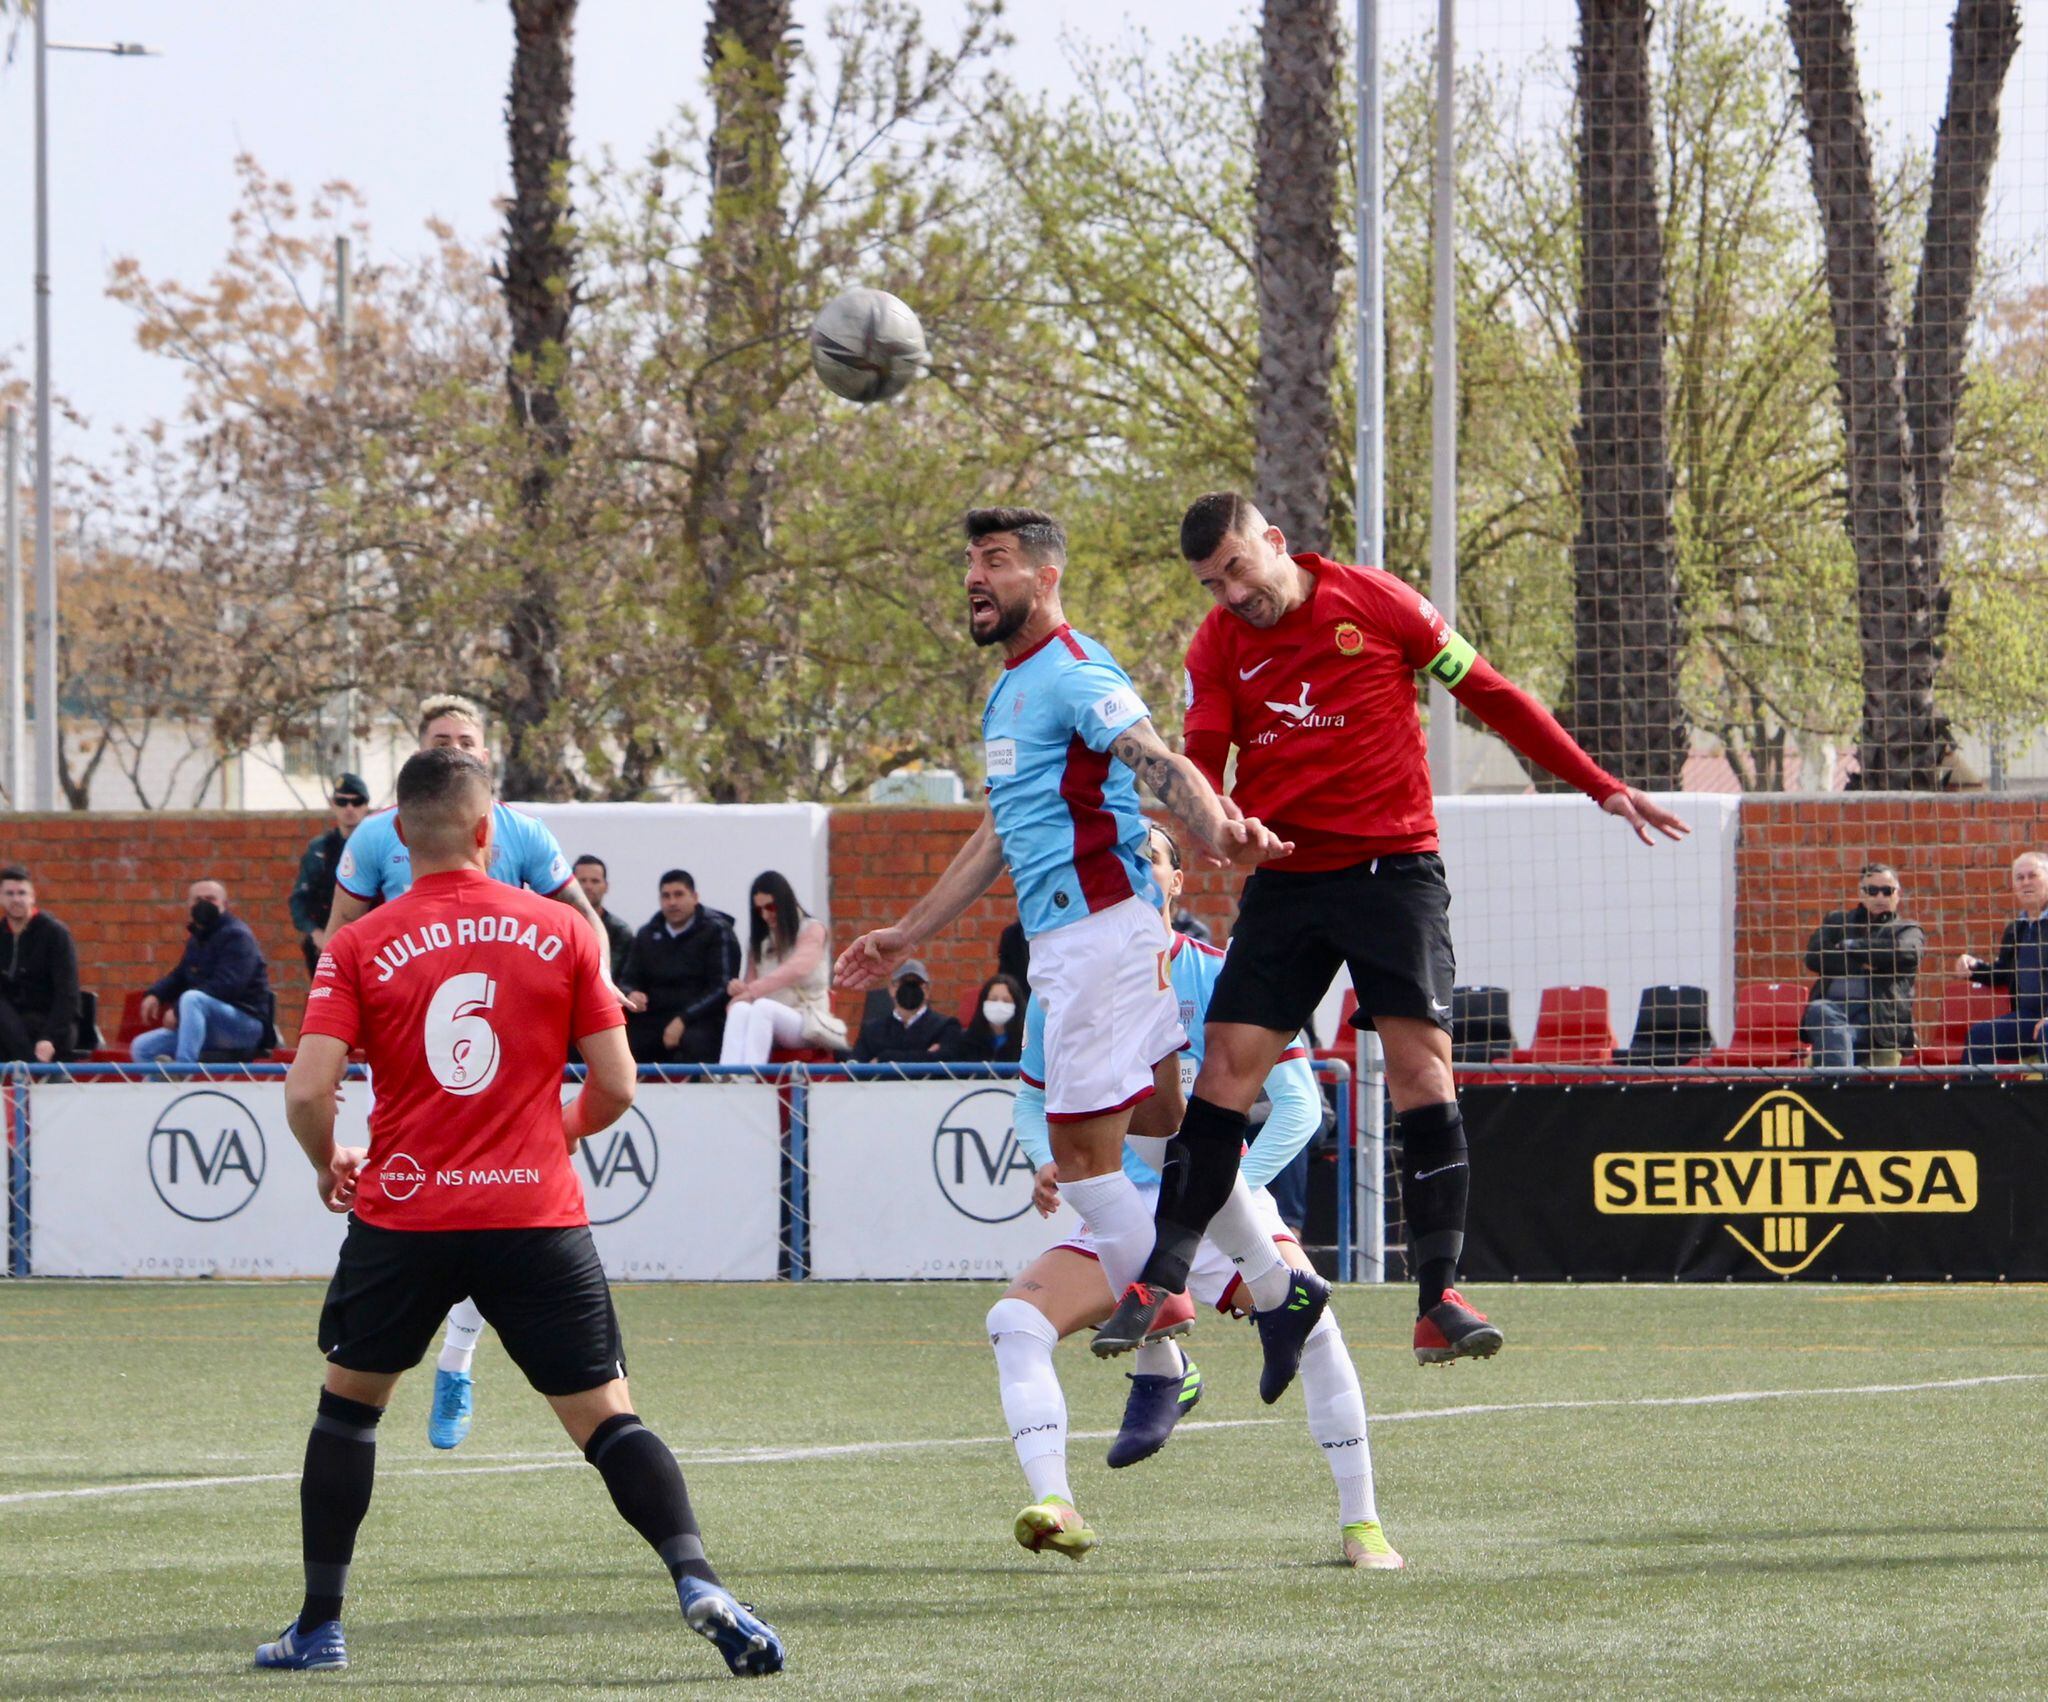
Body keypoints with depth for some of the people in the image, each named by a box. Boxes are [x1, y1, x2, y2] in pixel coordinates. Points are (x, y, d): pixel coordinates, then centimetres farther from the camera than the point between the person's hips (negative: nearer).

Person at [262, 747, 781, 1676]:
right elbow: (616, 1087, 2)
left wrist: (329, 1167, 13)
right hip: (537, 1215, 0)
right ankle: (698, 1581, -19)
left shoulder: (359, 947, -1)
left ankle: (319, 1626, 21)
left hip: (401, 1214, 0)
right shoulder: (560, 933, 2)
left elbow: (307, 1092, -8)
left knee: (348, 1400, 20)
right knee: (607, 1419, 2)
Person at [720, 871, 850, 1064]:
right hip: (768, 1023, 3)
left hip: (807, 1020, -3)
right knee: (741, 1008, -33)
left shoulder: (812, 930, 4)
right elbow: (751, 981, 15)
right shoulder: (760, 940, 20)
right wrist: (741, 989, -11)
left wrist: (753, 991, -24)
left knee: (762, 1007, -37)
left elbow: (797, 968, -14)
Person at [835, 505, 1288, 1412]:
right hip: (1060, 941, 10)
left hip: (1100, 928, -10)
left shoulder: (1075, 674, -10)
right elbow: (998, 834, 31)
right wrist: (908, 934, 35)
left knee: (1083, 1151, -9)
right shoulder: (1008, 691, 21)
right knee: (1166, 1130, 11)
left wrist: (1220, 832, -46)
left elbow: (1160, 765, -26)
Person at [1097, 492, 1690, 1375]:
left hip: (1393, 864, -2)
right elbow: (1197, 769, -3)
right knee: (1226, 1068, -6)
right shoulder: (1217, 647, 4)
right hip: (1286, 879, 2)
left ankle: (1439, 1299, -11)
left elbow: (1491, 696, 5)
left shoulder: (1375, 603, -2)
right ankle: (1159, 1285, 0)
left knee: (1421, 1067, -13)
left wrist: (1601, 787, 6)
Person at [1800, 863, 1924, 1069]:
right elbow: (1814, 957, 7)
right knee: (1819, 1010, -36)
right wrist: (1861, 965, -4)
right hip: (1834, 1003, 2)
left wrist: (1851, 946, 0)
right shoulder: (1836, 921, 25)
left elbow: (1907, 953, -6)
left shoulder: (1907, 930, 19)